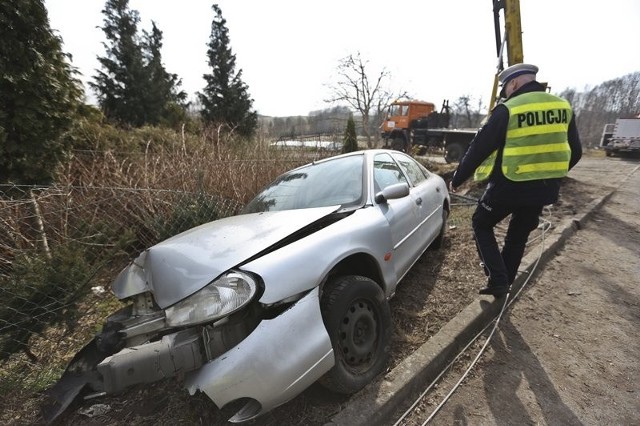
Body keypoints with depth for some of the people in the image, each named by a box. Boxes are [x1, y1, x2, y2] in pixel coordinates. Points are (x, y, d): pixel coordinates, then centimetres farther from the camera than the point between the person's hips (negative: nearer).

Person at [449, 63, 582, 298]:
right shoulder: (563, 107, 8)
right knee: (518, 235, 21)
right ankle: (503, 284, 34)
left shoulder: (507, 110, -11)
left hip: (509, 185, -6)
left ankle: (498, 280, 7)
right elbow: (574, 151, 15)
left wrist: (457, 179, 1)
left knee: (482, 224, 15)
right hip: (547, 188, 6)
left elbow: (478, 149, -10)